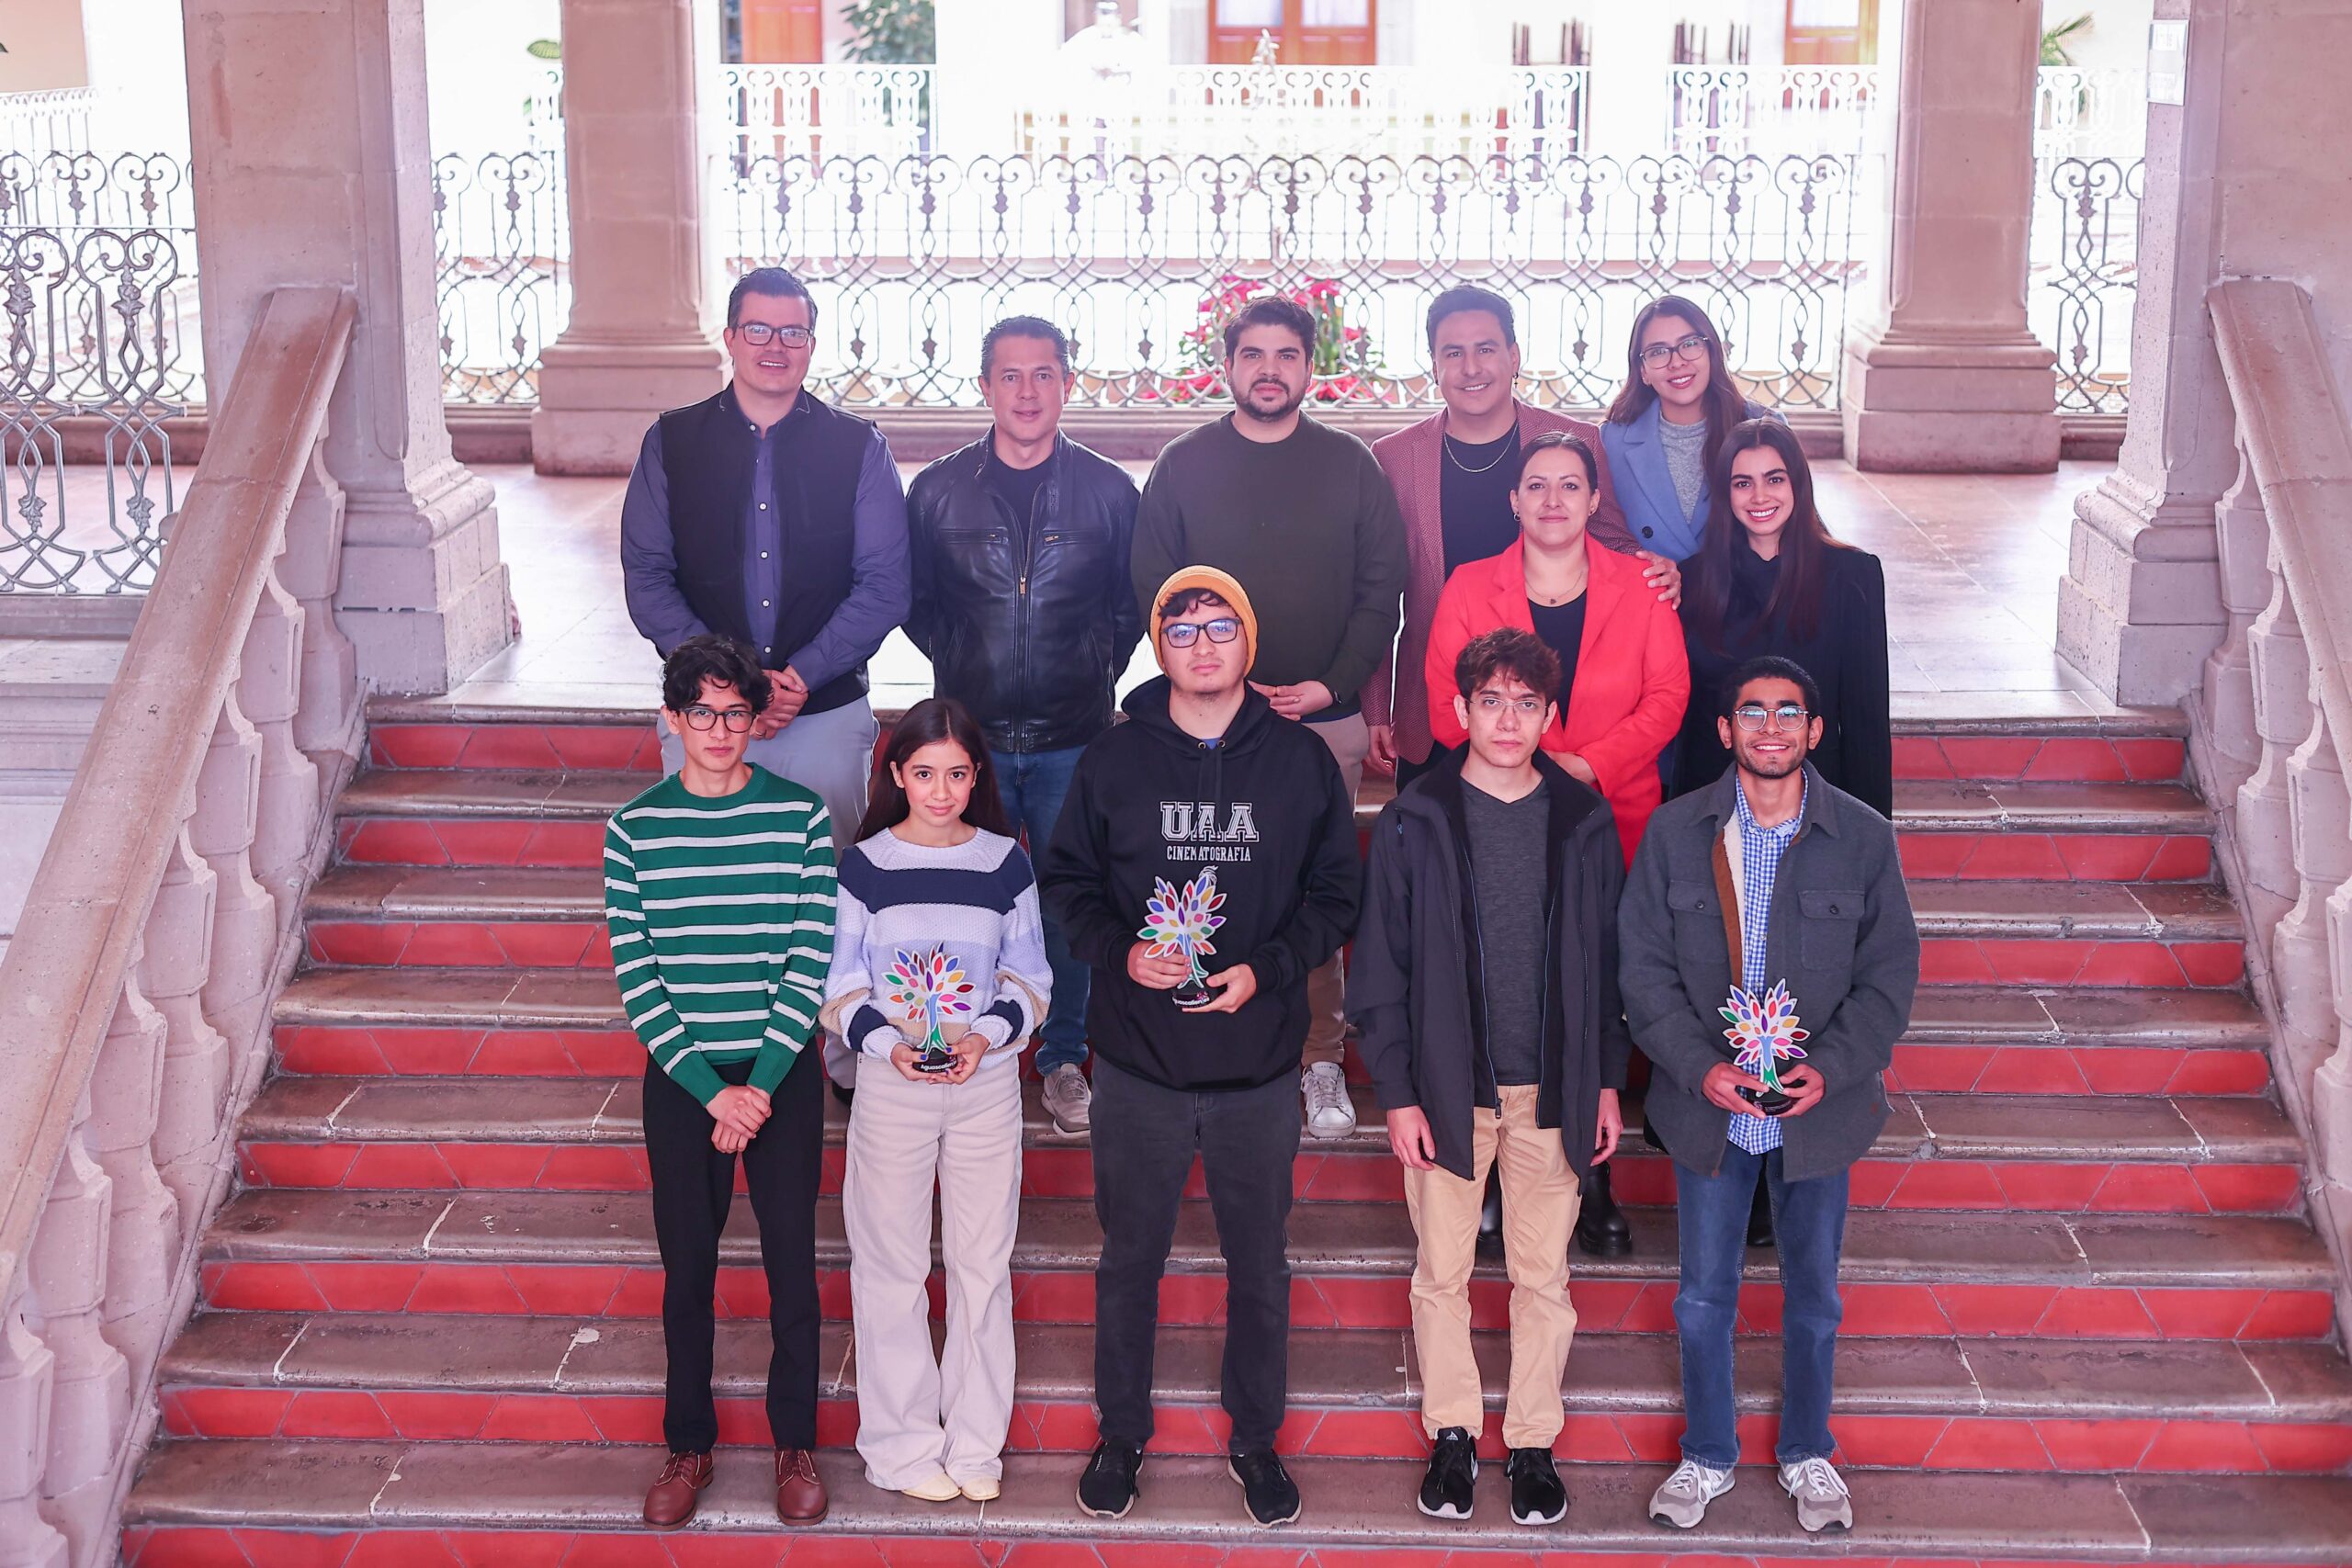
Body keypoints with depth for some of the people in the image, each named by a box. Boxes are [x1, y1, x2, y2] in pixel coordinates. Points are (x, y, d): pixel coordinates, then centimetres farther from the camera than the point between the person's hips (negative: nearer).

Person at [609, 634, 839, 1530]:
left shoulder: (801, 817, -3)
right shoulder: (635, 830, -2)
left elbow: (809, 962, -6)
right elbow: (635, 976, -5)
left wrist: (762, 1085, -12)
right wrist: (713, 1091, -12)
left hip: (783, 1075, -1)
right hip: (681, 1080, 1)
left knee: (792, 1263, 4)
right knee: (687, 1268, 9)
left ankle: (795, 1444, 20)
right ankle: (688, 1444, 24)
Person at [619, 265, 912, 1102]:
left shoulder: (857, 448, 3)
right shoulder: (672, 443, 5)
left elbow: (884, 586, -1)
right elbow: (647, 576, 1)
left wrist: (802, 674, -14)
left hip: (826, 710, -1)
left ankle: (847, 1054, 17)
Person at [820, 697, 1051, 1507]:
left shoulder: (1006, 862, 1)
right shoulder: (864, 864, -2)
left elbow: (1029, 977, 5)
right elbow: (842, 986, -1)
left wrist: (989, 1036, -13)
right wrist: (888, 1044, -18)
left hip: (988, 1083, 1)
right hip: (891, 1084, -1)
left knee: (982, 1264, 7)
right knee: (892, 1267, 4)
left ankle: (976, 1441, 20)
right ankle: (905, 1444, 17)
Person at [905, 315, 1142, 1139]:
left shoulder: (1108, 491, 0)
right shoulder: (937, 490, 1)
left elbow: (1135, 607, 11)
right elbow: (914, 604, 11)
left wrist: (1094, 672, 2)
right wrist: (962, 665, 3)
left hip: (1074, 739, 0)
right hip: (971, 733, 0)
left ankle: (1064, 1059, 22)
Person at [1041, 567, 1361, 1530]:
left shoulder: (1301, 761, -1)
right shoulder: (1114, 759, -1)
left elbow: (1337, 894, 3)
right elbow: (1066, 881, 5)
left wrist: (1267, 969, -12)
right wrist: (1120, 951, -13)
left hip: (1258, 1067, 0)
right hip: (1136, 1063, 0)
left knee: (1259, 1265, 12)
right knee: (1129, 1259, 13)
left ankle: (1256, 1439, 30)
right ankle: (1121, 1433, 30)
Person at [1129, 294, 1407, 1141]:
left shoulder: (1350, 464, 7)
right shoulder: (1184, 465, 6)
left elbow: (1383, 587, 5)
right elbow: (1154, 590, 4)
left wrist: (1335, 683, -6)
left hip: (1326, 718, 0)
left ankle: (1322, 1061, 11)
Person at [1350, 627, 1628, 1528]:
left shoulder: (1584, 821, 1)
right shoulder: (1414, 823, -4)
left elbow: (1609, 962, 7)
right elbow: (1380, 970, -2)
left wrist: (1608, 1082, 5)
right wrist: (1397, 1093, -5)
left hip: (1553, 1090, 1)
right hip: (1448, 1088, -1)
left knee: (1543, 1275, 9)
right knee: (1442, 1272, 9)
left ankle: (1533, 1440, 23)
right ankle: (1452, 1432, 25)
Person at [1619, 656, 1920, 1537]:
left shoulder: (1863, 837, -5)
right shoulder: (1675, 832, -4)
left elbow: (1890, 971, -2)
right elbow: (1644, 964, -3)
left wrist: (1832, 1067, -15)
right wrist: (1698, 1066, -15)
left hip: (1819, 1107, 0)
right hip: (1709, 1106, 0)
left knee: (1813, 1294, 14)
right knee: (1704, 1295, 11)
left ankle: (1806, 1454, 34)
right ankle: (1707, 1456, 30)